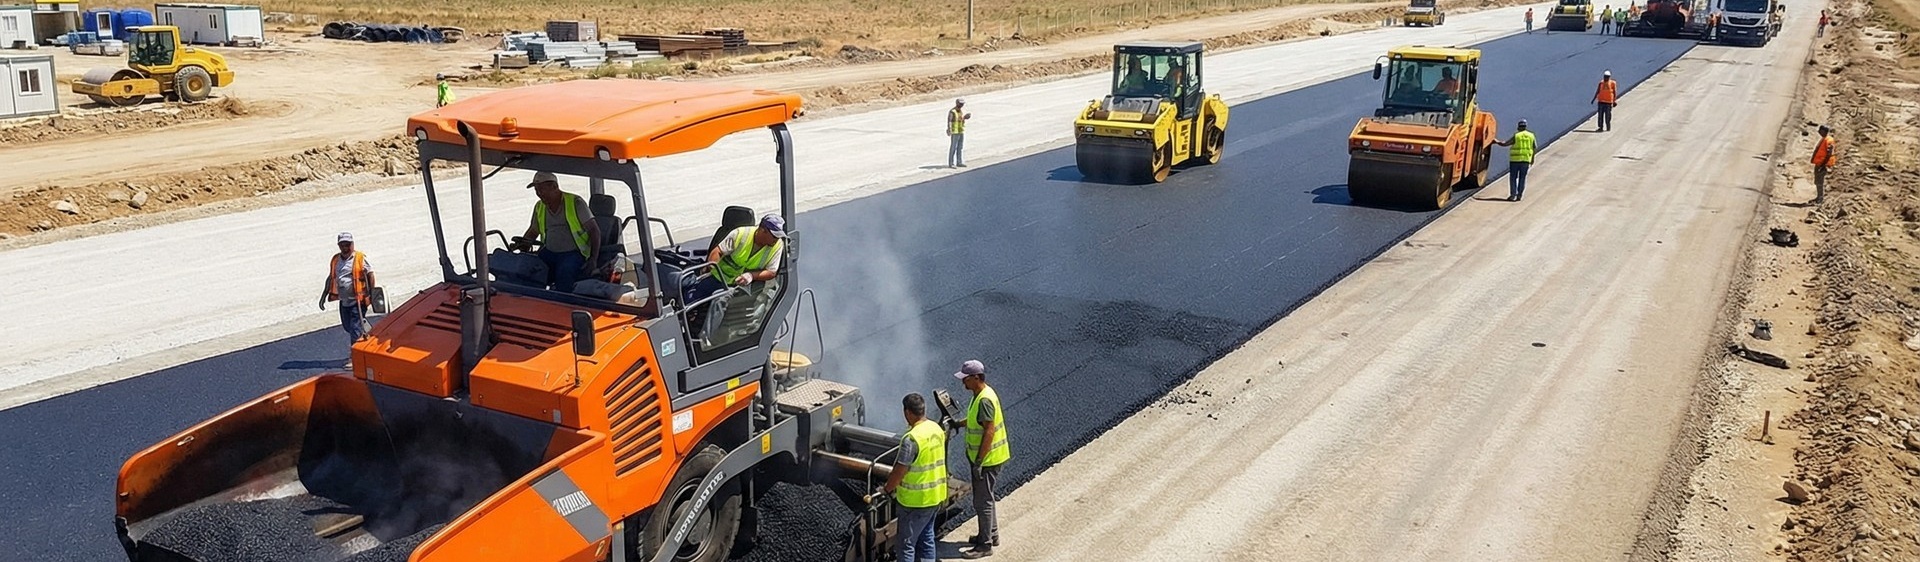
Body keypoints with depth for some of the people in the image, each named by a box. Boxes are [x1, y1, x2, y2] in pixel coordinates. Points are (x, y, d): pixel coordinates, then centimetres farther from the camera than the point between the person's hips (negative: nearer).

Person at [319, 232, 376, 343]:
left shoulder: (360, 259, -8)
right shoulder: (335, 260, 9)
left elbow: (370, 275, -8)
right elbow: (331, 278, 18)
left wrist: (372, 295, -14)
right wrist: (324, 296, 16)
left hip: (358, 301, -7)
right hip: (344, 302, 7)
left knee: (356, 331, -10)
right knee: (347, 327, 21)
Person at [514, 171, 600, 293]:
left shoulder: (575, 202, -4)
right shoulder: (539, 207, 12)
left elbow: (594, 231, -4)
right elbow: (533, 231, 28)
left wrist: (593, 259, -15)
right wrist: (521, 244, 5)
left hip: (574, 252, -5)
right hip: (549, 252, 5)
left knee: (564, 272, -36)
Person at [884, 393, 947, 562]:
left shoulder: (911, 438, -25)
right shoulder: (936, 429, 1)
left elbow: (899, 472, -19)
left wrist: (887, 489, -2)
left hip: (916, 500, -8)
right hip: (937, 495, 8)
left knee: (906, 544, 3)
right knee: (927, 538, 20)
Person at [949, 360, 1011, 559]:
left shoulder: (985, 400, -25)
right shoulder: (980, 395, 6)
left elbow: (989, 431, -27)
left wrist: (979, 461, -25)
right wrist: (959, 424, 14)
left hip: (987, 459, -10)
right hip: (982, 457, 10)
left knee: (982, 501, -2)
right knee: (985, 498, 22)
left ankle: (985, 545, 7)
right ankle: (992, 534, 36)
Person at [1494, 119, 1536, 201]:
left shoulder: (1516, 135, -7)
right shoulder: (1531, 135, 4)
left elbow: (1505, 143, -9)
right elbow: (1533, 149, 8)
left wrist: (1497, 141, 9)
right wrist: (1532, 160, 19)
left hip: (1515, 159, -3)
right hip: (1526, 160, 3)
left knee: (1513, 178, 4)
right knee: (1522, 178, 9)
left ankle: (1513, 195, -3)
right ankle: (1519, 195, 7)